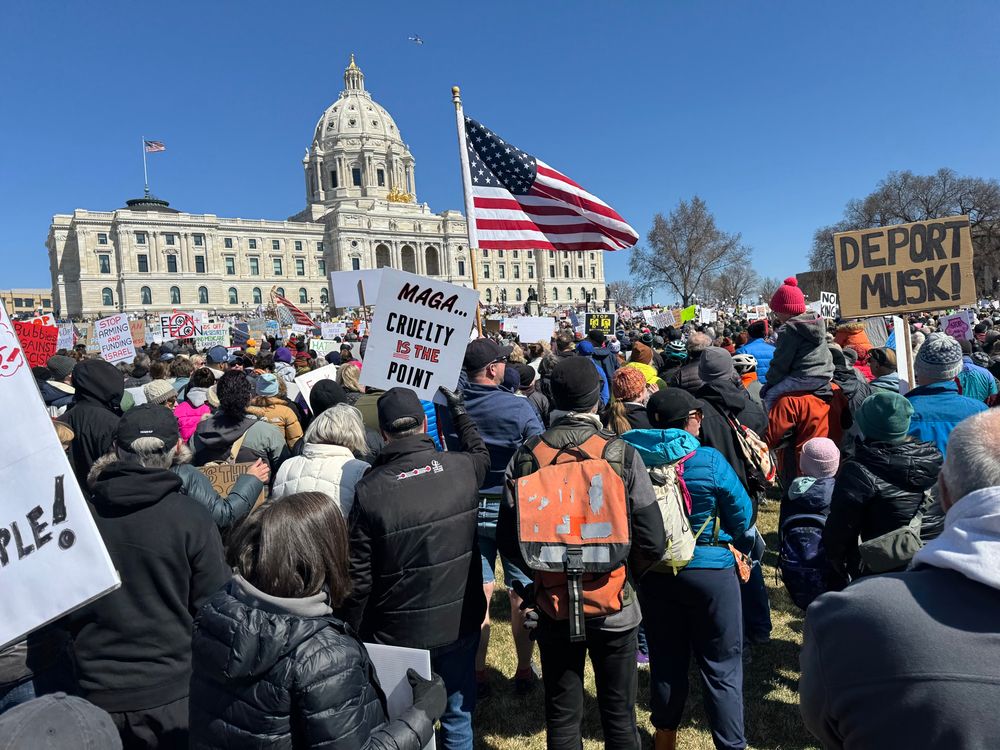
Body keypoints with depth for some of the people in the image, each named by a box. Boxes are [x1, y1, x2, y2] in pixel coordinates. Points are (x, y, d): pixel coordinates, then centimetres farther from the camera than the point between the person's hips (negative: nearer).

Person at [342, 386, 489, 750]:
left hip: (399, 634, -2)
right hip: (459, 624, 2)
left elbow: (359, 579, -12)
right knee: (458, 718, 22)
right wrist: (459, 410, 28)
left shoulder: (369, 490, -18)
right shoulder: (462, 468, -12)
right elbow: (481, 453, 16)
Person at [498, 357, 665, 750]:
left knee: (561, 717, 18)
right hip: (614, 606, -1)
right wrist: (626, 575, 6)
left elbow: (507, 540, -6)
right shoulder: (621, 453, -15)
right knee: (619, 716, 18)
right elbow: (652, 541, -13)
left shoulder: (525, 456, -11)